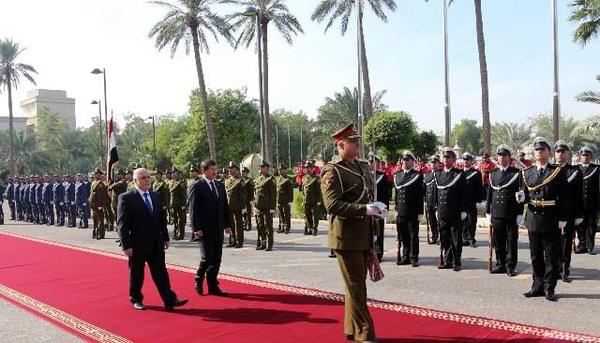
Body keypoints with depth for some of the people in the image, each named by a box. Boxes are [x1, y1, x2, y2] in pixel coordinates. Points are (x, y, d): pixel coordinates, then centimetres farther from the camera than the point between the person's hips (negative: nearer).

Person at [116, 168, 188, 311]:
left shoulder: (156, 196, 9)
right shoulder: (126, 198, -9)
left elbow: (162, 218, 15)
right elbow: (122, 224, -12)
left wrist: (165, 238, 11)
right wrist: (126, 245, -15)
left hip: (156, 243, 5)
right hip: (137, 244, -5)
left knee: (161, 273, 5)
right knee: (136, 274, 10)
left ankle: (170, 300, 7)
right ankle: (136, 300, 27)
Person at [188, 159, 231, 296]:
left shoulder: (220, 185, 12)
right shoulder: (197, 186, -7)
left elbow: (225, 206, 15)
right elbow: (193, 209, -10)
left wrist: (227, 224, 9)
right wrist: (196, 228, -15)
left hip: (218, 229, 6)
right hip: (204, 229, -6)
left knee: (216, 258, 7)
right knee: (207, 257, -7)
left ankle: (213, 286, 16)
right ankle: (198, 281, 18)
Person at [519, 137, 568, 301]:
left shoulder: (558, 172, -2)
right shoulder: (527, 172, 8)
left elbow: (563, 198, -4)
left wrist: (562, 219, -9)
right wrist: (522, 198, -11)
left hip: (551, 221, -3)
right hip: (533, 219, 3)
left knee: (552, 256, 4)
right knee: (536, 256, 10)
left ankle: (549, 288, 13)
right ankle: (538, 286, 20)